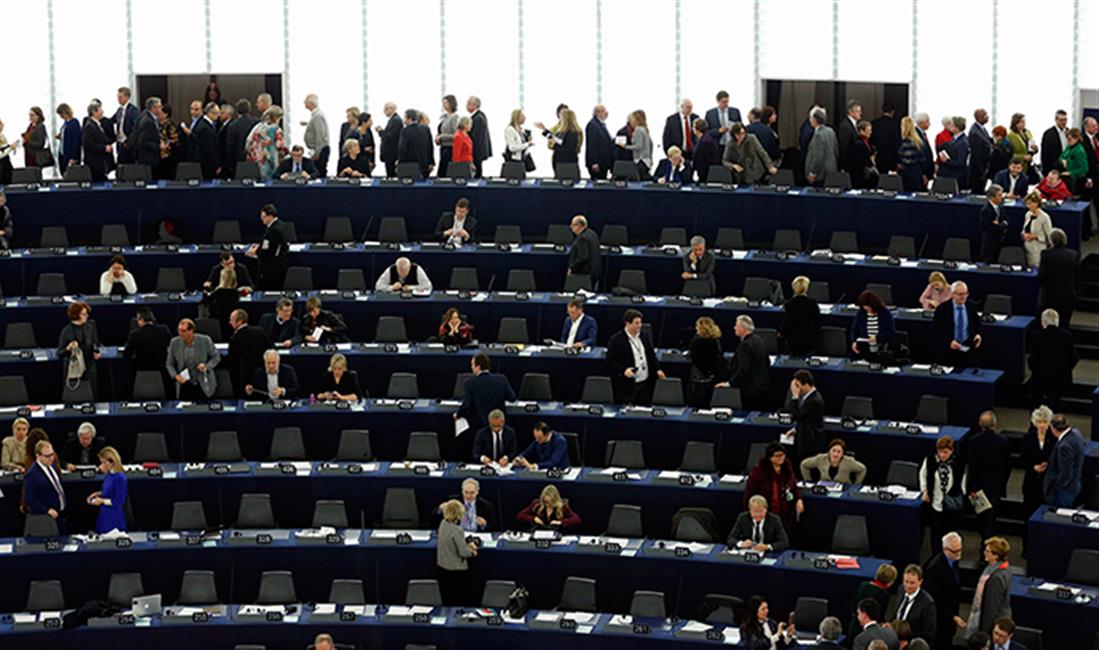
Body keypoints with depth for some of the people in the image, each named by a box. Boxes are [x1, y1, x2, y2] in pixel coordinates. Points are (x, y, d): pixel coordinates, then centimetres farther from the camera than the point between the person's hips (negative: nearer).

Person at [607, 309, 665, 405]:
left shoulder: (645, 335, 9)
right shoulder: (616, 340, -10)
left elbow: (651, 355, 18)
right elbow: (611, 360, -11)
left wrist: (657, 369, 7)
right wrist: (624, 370, -24)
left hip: (646, 383, 5)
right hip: (627, 386, -5)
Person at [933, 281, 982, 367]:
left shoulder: (971, 307, 5)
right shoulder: (942, 309, -5)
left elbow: (977, 323, 18)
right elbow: (936, 329, -6)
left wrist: (978, 334, -3)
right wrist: (949, 341, -20)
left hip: (968, 349, 2)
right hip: (948, 350, -2)